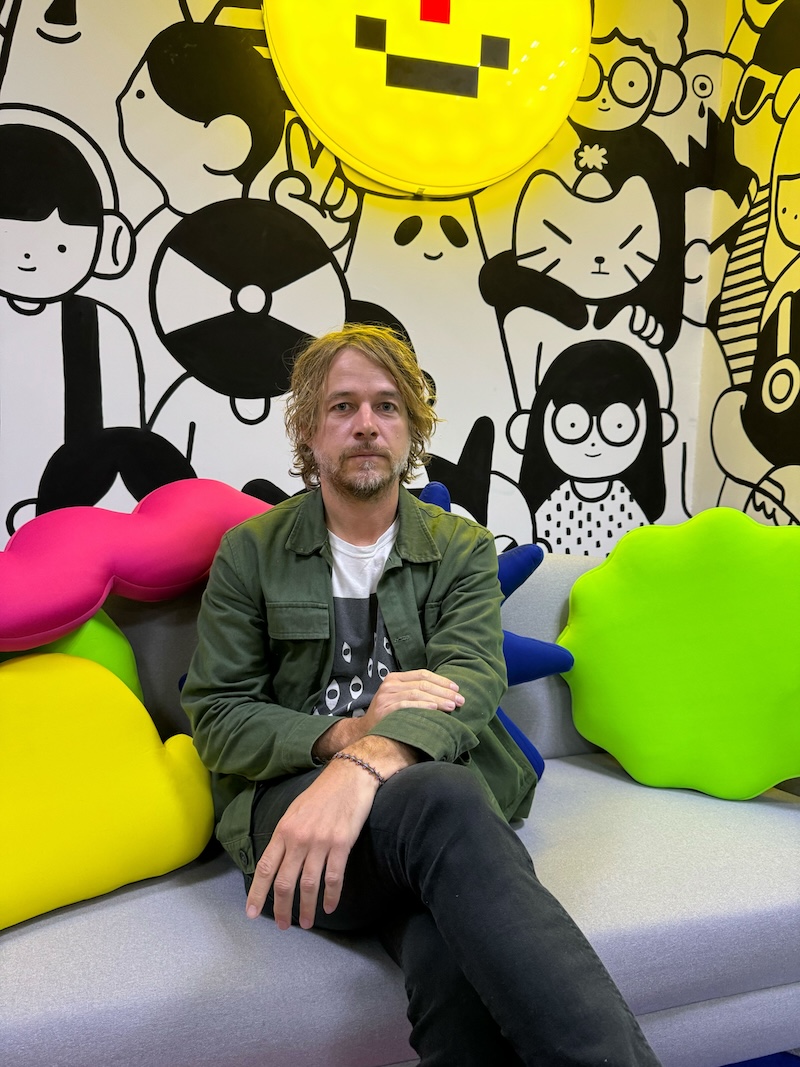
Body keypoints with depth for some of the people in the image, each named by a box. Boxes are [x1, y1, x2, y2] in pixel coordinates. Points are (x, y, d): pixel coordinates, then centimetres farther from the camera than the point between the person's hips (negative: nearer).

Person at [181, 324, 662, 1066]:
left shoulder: (462, 547, 9)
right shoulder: (250, 552, 7)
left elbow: (472, 684, -9)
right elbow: (217, 720, 2)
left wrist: (366, 762, -31)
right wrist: (350, 730, -17)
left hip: (437, 795, 1)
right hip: (290, 797, 0)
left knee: (460, 961, -37)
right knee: (441, 798, -36)